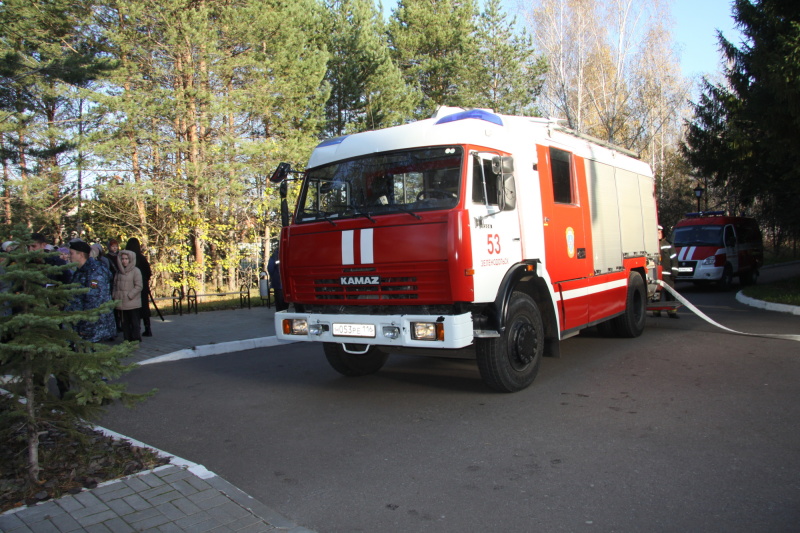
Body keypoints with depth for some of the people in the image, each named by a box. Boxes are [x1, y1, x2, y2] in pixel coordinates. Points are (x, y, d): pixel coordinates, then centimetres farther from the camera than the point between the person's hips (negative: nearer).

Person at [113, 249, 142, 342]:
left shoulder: (136, 271, -5)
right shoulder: (119, 271, 13)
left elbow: (139, 286, -9)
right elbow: (115, 284, 17)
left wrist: (129, 296, -13)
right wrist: (115, 295, 4)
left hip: (133, 303, -6)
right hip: (121, 303, 6)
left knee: (134, 323, -2)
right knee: (125, 323, 10)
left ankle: (136, 340, 3)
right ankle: (127, 340, 16)